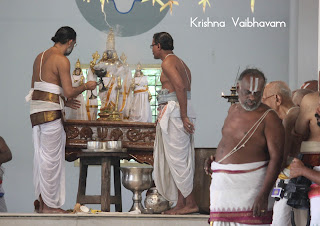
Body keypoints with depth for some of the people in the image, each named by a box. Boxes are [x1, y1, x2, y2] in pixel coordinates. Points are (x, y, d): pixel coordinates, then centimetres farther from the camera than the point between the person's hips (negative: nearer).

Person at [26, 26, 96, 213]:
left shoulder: (40, 57, 16)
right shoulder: (62, 60, -9)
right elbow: (69, 92, -14)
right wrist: (86, 86, 5)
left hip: (36, 109, 8)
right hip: (51, 112, -8)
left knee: (40, 155, 11)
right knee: (51, 156, -3)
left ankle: (42, 202, 15)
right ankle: (50, 205, 1)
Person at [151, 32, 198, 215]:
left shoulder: (168, 62, -8)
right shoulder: (179, 62, 21)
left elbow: (180, 87, -20)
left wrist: (183, 117, -23)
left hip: (175, 112, -10)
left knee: (177, 159, -8)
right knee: (180, 160, 9)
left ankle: (190, 203, -7)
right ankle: (181, 204, 10)